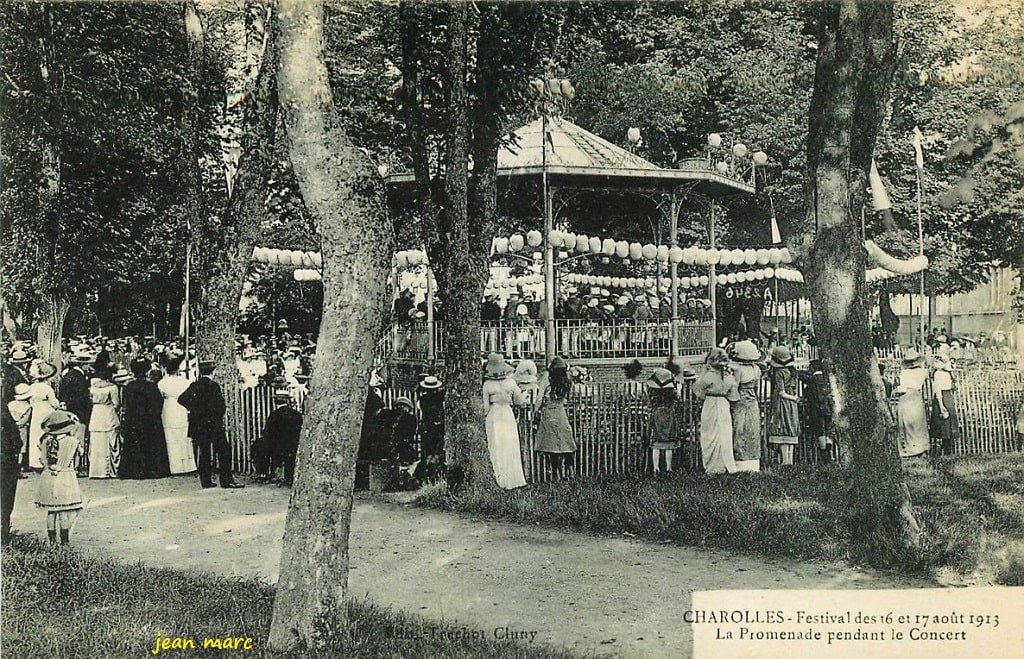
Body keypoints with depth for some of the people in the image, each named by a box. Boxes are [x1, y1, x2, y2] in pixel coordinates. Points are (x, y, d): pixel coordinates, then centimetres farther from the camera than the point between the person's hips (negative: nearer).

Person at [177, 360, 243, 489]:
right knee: (223, 451, -1)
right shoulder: (213, 386, -13)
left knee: (204, 452, 12)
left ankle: (206, 480, 12)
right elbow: (219, 405, -19)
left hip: (198, 424, 6)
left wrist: (194, 408, 9)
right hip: (213, 424, -6)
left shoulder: (194, 386, 5)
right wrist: (223, 410, 0)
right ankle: (226, 480, -4)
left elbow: (181, 399, 4)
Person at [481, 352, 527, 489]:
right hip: (508, 414, 1)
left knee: (497, 449, 6)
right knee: (511, 448, 8)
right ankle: (515, 479, 8)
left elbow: (486, 406, -5)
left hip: (493, 416, -1)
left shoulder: (487, 384, -8)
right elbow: (521, 401, 2)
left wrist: (485, 414, 13)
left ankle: (503, 480, 6)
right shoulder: (510, 382, -4)